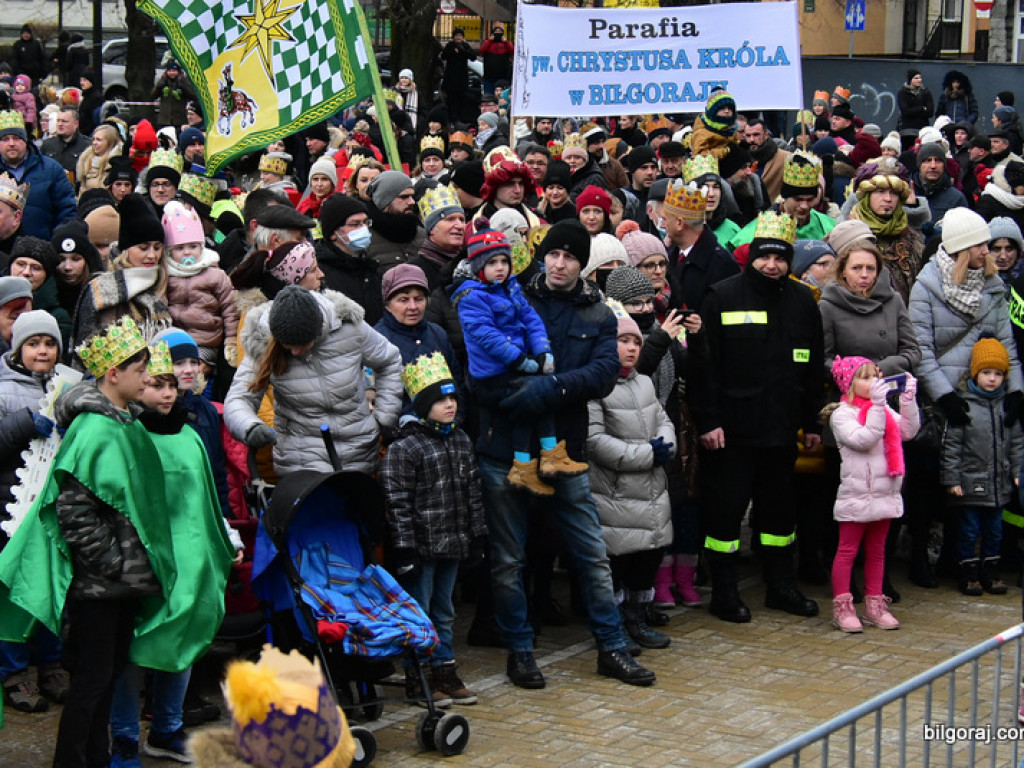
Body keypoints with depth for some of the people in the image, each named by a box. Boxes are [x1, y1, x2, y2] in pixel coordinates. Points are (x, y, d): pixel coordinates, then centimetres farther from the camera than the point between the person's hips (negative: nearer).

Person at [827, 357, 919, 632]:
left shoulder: (884, 410, 10)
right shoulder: (842, 414, -9)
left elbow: (908, 431, 2)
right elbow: (864, 439, -22)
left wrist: (908, 400, -6)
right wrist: (877, 405, -25)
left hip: (885, 494, 6)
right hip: (856, 494, -6)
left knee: (876, 551, 14)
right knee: (847, 551, 0)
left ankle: (874, 604, 21)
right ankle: (842, 607, 3)